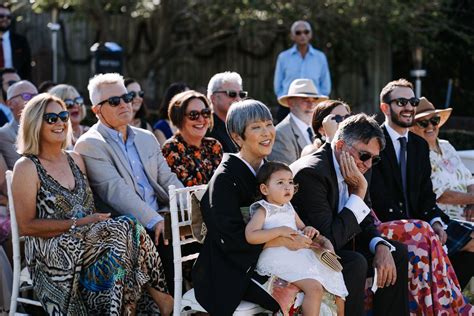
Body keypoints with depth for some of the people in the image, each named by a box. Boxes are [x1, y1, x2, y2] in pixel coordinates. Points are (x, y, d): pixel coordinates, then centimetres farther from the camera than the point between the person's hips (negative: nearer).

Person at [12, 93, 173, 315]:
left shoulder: (76, 159, 17)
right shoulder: (27, 167, -3)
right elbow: (25, 226, -9)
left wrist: (96, 220, -5)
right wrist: (78, 223, -13)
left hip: (86, 238, 6)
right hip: (49, 253, -6)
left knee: (130, 230, -25)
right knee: (124, 230, -28)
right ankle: (158, 296, -20)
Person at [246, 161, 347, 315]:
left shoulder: (289, 209, 19)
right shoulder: (263, 211, -3)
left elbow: (301, 227, 29)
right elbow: (250, 236, -18)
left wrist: (308, 230, 4)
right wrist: (279, 231, -20)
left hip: (300, 254, 8)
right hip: (278, 259, -8)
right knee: (314, 287, -29)